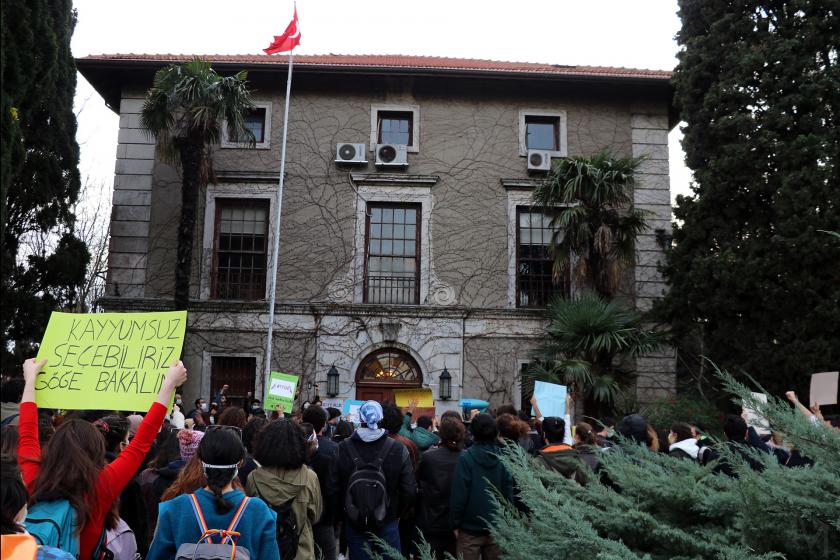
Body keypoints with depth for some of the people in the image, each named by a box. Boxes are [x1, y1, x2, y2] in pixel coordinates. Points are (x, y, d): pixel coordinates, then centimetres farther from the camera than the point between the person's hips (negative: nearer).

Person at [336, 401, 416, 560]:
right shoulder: (398, 449, -13)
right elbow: (409, 490, -11)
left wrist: (342, 512, 11)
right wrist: (396, 512, 6)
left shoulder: (342, 449, -11)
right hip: (388, 522, -1)